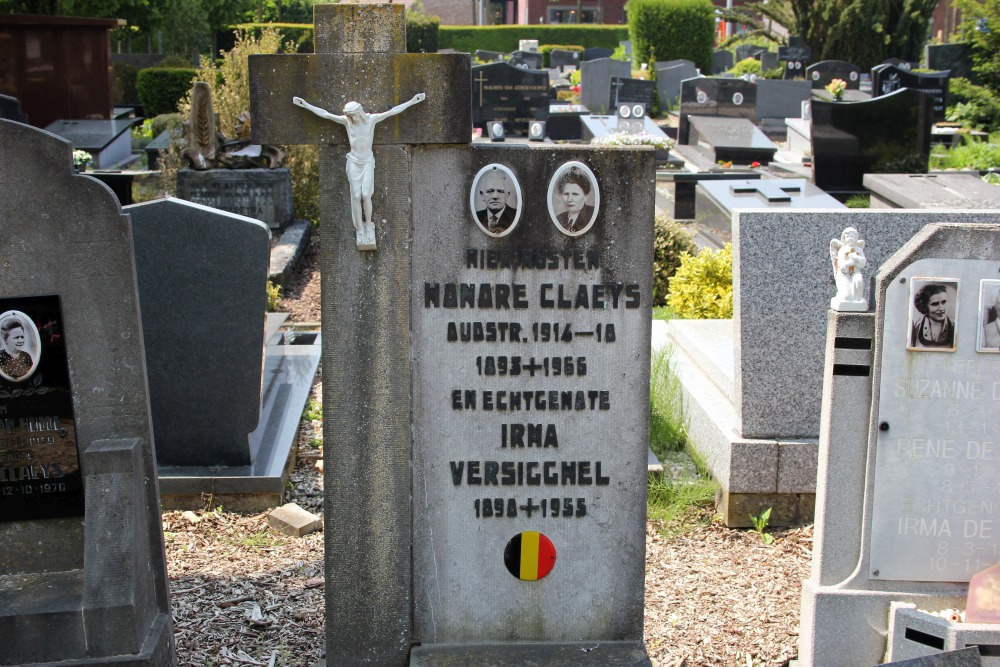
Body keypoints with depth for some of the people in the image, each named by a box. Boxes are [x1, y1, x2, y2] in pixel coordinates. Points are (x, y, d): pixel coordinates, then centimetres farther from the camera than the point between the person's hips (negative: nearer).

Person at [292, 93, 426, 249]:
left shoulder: (371, 119, -7)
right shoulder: (347, 121, -5)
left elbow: (393, 111, -10)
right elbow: (325, 114, -3)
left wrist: (412, 101, -13)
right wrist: (305, 105, -3)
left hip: (368, 161, -1)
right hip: (354, 161, 1)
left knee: (366, 195, -12)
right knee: (356, 196, -3)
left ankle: (369, 227, 3)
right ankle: (360, 230, 4)